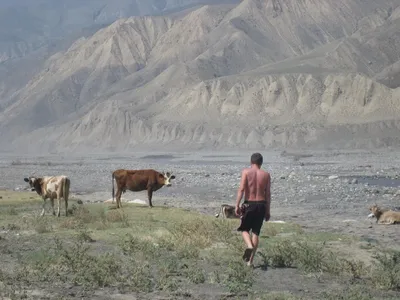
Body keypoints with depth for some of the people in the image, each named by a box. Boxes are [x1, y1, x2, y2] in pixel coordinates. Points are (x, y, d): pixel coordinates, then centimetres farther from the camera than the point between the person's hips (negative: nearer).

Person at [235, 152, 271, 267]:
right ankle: (250, 260, 8)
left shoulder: (246, 172, -3)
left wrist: (237, 205, -10)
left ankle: (249, 246, -16)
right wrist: (267, 211, 10)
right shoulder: (266, 175, 4)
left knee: (244, 229, 15)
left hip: (248, 204, -2)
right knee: (256, 232, 9)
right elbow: (268, 194, 3)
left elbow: (241, 189, -12)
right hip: (261, 205, 2)